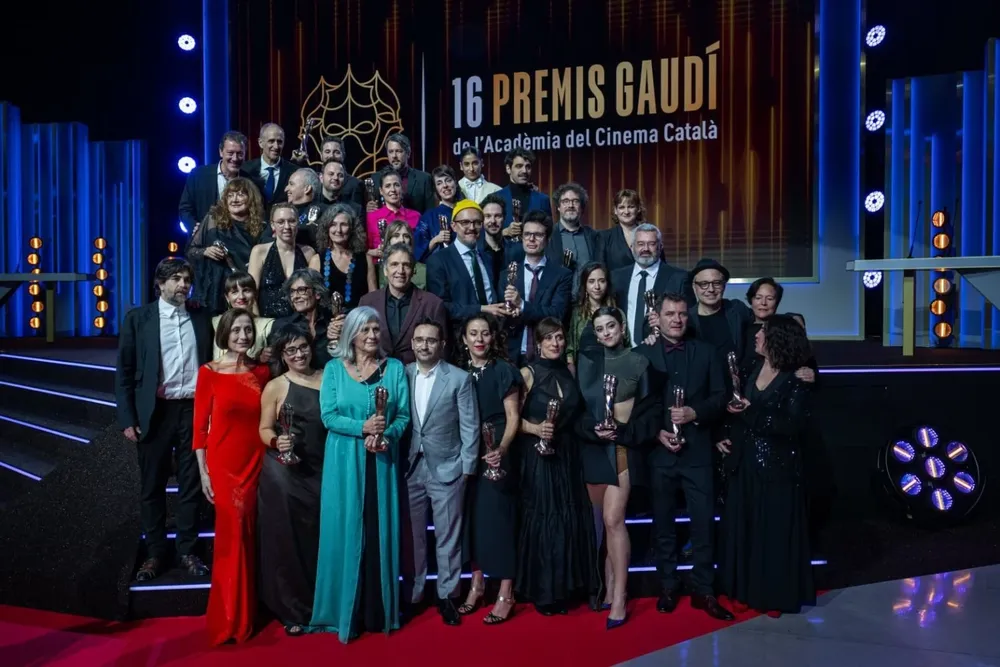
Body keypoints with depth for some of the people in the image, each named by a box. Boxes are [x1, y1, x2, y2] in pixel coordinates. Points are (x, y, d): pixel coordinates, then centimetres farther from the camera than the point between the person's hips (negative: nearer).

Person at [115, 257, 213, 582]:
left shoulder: (201, 318, 7)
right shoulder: (138, 318, 1)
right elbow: (124, 371, 0)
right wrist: (127, 419, -6)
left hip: (195, 410, 2)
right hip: (154, 412, -1)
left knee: (191, 485, 8)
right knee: (152, 486, 8)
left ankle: (187, 550, 21)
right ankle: (155, 552, 22)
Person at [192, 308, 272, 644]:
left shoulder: (262, 372, 4)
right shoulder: (209, 372, -6)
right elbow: (200, 426, -5)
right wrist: (203, 471, -7)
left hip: (256, 462, 3)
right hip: (223, 463, -3)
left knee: (248, 534, 12)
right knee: (233, 535, 2)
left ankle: (244, 616, 30)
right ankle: (229, 619, 21)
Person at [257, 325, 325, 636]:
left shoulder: (328, 378, 6)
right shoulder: (275, 386, -2)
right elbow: (264, 429, 0)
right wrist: (276, 441, -19)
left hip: (322, 471, 2)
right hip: (284, 473, -2)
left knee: (320, 538, 9)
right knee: (286, 539, 3)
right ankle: (293, 610, 18)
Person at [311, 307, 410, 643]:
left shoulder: (395, 368, 4)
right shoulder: (334, 368, 1)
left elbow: (404, 415, 1)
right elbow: (329, 416, -5)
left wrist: (385, 435, -18)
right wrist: (363, 428, -19)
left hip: (382, 462, 1)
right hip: (345, 463, -1)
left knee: (381, 533, 6)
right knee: (346, 533, 4)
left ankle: (379, 611, 19)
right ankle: (344, 611, 17)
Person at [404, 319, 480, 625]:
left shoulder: (460, 378, -4)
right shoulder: (401, 375, 3)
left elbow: (470, 427, -3)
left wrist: (467, 468, -5)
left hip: (447, 469, -2)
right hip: (410, 468, 3)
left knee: (447, 537, 6)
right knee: (412, 535, 11)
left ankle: (447, 595, 20)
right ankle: (412, 593, 26)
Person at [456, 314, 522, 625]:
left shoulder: (504, 370, -5)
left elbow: (513, 417, -8)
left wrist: (501, 449, -22)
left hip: (494, 453, -4)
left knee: (498, 517, -2)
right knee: (472, 516, 10)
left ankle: (506, 593, 7)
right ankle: (476, 584, 24)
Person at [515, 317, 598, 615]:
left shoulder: (569, 371, 7)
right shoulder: (528, 373, -5)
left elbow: (576, 414, 13)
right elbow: (514, 417, -7)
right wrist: (536, 429, -22)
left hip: (568, 454, 4)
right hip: (538, 456, -4)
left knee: (570, 519, 7)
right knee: (544, 519, 0)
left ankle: (565, 587, 20)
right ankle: (543, 592, 12)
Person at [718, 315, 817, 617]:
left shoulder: (794, 381, -11)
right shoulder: (752, 371, 7)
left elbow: (794, 425, -20)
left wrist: (751, 412, -19)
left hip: (777, 467, -6)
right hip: (745, 463, 6)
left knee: (775, 530, 5)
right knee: (744, 526, 11)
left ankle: (775, 595, 20)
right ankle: (745, 591, 24)